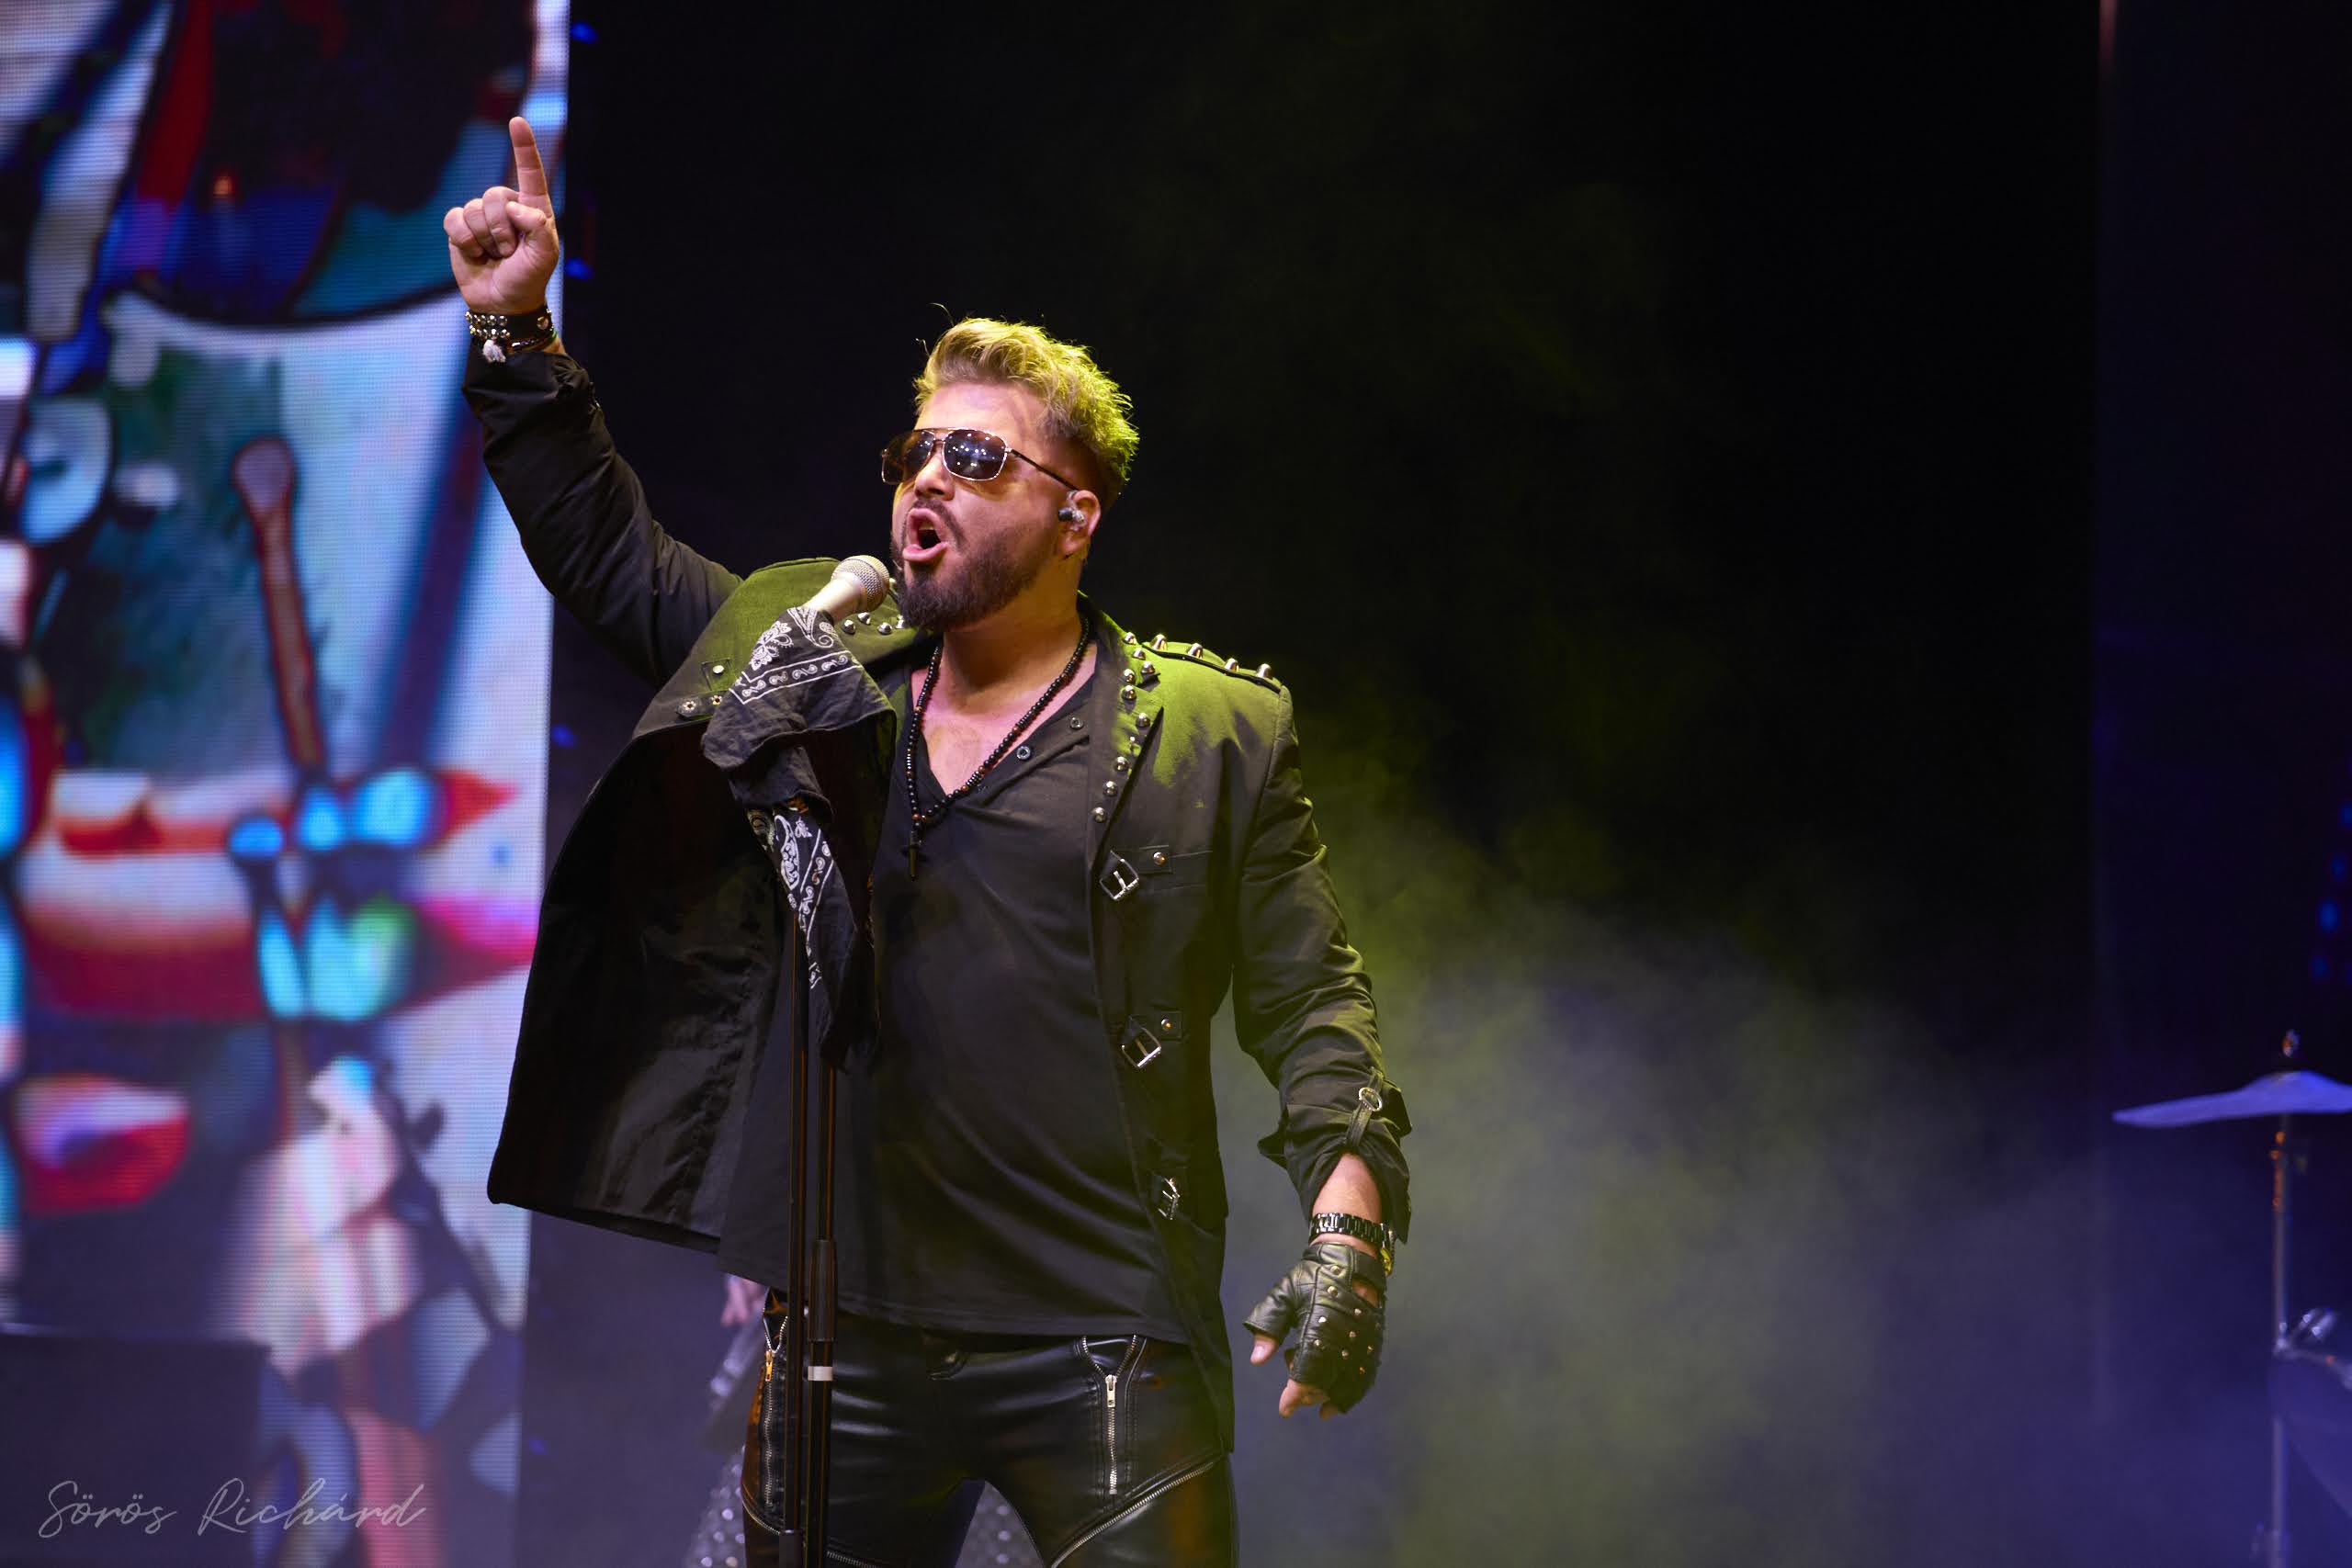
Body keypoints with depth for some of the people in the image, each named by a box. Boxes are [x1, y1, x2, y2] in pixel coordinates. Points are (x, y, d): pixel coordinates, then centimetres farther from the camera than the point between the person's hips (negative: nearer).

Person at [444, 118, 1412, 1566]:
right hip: (846, 1340, 4)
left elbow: (1312, 1009, 1)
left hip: (1102, 1352, -4)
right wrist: (515, 331, 8)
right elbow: (606, 552, 18)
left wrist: (1351, 1224, -13)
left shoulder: (1213, 739, 2)